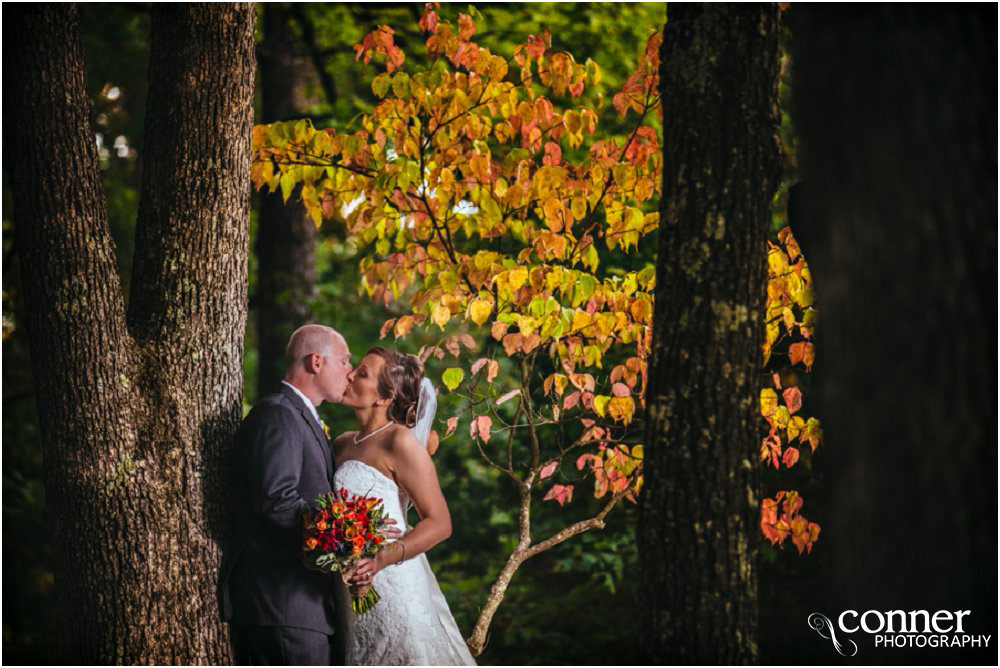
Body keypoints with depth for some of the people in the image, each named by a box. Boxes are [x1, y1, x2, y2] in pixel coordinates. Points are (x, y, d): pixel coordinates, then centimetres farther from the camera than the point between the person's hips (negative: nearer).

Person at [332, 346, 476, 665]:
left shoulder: (399, 441, -10)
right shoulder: (342, 445, 12)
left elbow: (439, 523, -13)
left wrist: (383, 558, -25)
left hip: (392, 587, -7)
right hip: (352, 593, 7)